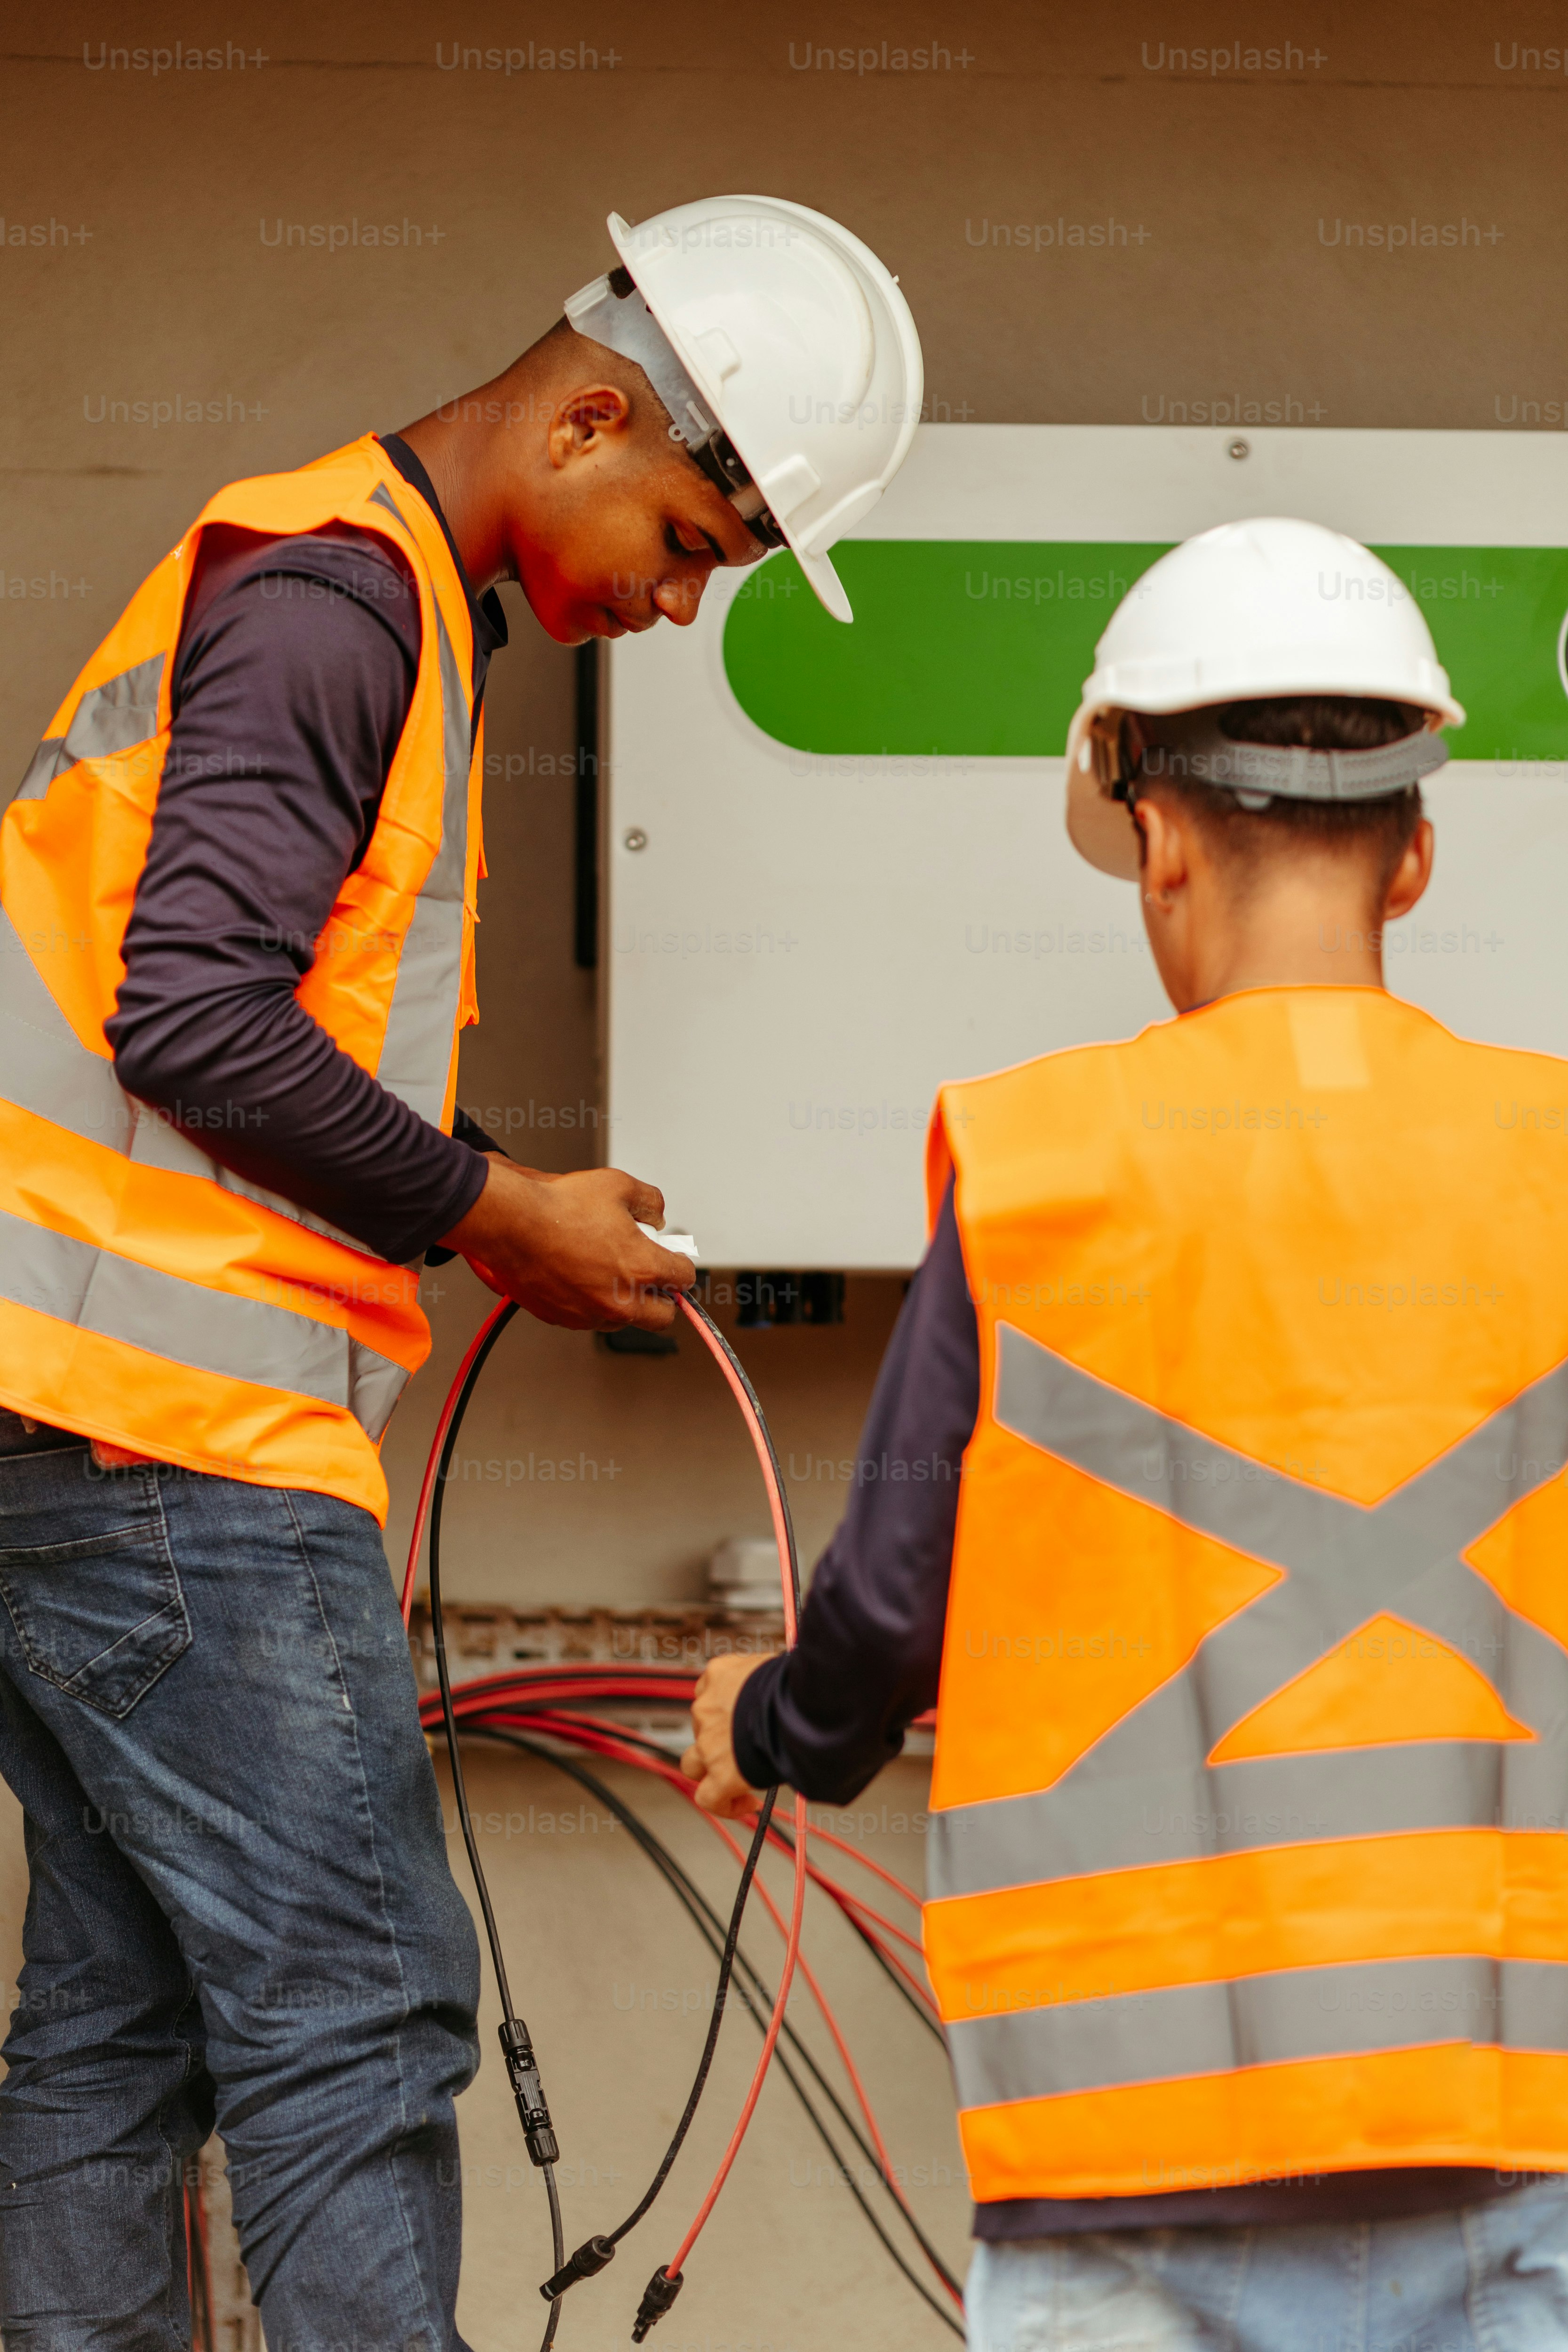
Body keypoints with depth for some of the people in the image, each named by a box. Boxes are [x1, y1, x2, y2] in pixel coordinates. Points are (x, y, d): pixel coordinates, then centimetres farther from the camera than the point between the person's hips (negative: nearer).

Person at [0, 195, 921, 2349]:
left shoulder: (381, 596, 21)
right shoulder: (340, 588, -11)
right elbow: (188, 1018, -21)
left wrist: (464, 1215, 14)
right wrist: (489, 1213, -11)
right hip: (183, 1420, -10)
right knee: (352, 2009, -11)